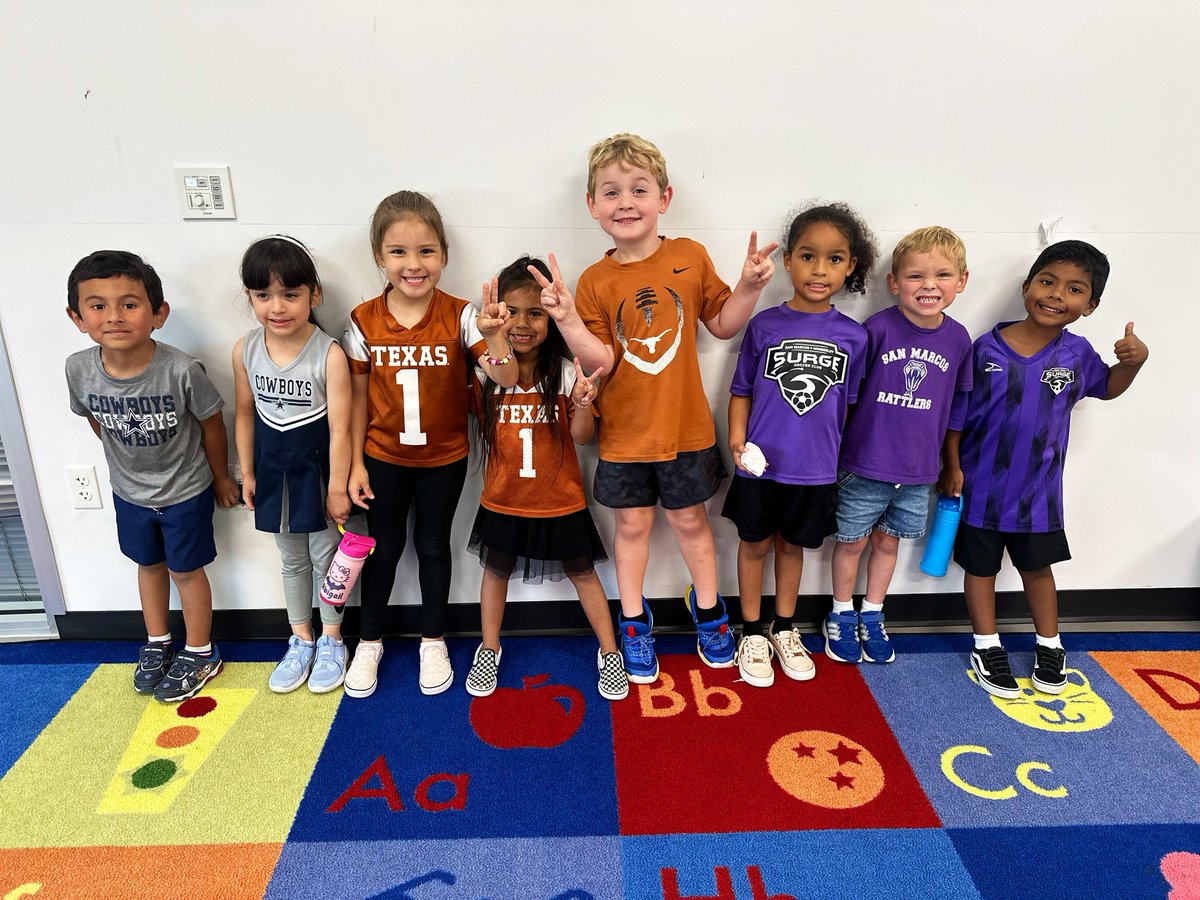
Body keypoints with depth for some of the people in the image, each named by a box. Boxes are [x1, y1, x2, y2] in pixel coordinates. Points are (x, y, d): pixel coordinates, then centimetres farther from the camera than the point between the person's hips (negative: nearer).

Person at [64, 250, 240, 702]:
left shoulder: (182, 371, -31)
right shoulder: (79, 369, -19)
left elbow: (211, 424, -15)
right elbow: (95, 419, 2)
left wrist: (220, 478, -3)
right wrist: (128, 461, 12)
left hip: (185, 491, -4)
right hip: (129, 491, 4)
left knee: (185, 570, 12)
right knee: (148, 564, 23)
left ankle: (200, 655, 33)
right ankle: (157, 643, 45)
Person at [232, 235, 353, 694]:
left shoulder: (329, 354, -22)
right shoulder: (245, 350, -8)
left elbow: (339, 427, -18)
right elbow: (246, 413, 4)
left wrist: (337, 488, -15)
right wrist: (247, 473, 8)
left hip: (317, 469, -4)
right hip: (273, 469, 4)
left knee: (325, 556, 12)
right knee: (292, 559, 19)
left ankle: (331, 640, 33)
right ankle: (301, 640, 37)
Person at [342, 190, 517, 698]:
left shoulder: (459, 316, -14)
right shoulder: (363, 322, -10)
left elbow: (506, 379, -21)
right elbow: (358, 398, -2)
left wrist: (492, 335, -40)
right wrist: (355, 464, -2)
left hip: (444, 458, -1)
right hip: (383, 457, 1)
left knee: (433, 546, 16)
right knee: (384, 548, 16)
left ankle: (433, 641, 36)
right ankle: (370, 641, 38)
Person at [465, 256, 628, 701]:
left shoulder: (566, 372, -13)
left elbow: (582, 436, -11)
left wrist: (583, 402, -34)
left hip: (560, 498, -2)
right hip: (503, 498, 2)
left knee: (581, 571, 12)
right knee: (496, 569, 19)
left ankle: (609, 652, 29)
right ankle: (489, 650, 40)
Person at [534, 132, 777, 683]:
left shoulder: (690, 257, -5)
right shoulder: (595, 283, -8)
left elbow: (722, 324, 5)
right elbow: (601, 362, -15)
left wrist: (749, 287, -11)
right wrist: (567, 319, -28)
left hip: (685, 427, 1)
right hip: (624, 433, 0)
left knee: (689, 519, 16)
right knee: (632, 524, 14)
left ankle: (706, 606, 41)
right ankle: (633, 622, 34)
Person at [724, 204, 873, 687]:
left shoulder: (853, 336, -2)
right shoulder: (764, 325, -7)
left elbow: (848, 403, 6)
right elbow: (741, 390, -1)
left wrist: (843, 456, 8)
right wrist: (737, 436, -14)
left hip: (816, 469, 1)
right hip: (761, 464, -1)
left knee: (793, 545, 17)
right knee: (755, 542, 12)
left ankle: (784, 630, 37)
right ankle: (753, 634, 30)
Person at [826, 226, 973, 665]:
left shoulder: (958, 339, -3)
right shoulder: (877, 329, -15)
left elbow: (956, 406, 9)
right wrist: (835, 448, -5)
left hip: (918, 470, 3)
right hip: (865, 465, -3)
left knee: (888, 541, 19)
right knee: (852, 541, 12)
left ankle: (872, 617, 39)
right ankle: (841, 616, 34)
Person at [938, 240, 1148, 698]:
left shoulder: (1077, 353, -6)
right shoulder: (986, 348, -14)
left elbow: (1108, 387, 14)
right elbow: (957, 413, -8)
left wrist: (1134, 360, -6)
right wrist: (951, 466, -9)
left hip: (1039, 487, 2)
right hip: (981, 484, -2)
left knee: (1037, 565, 19)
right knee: (980, 565, 12)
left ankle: (1049, 645, 38)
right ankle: (987, 648, 30)